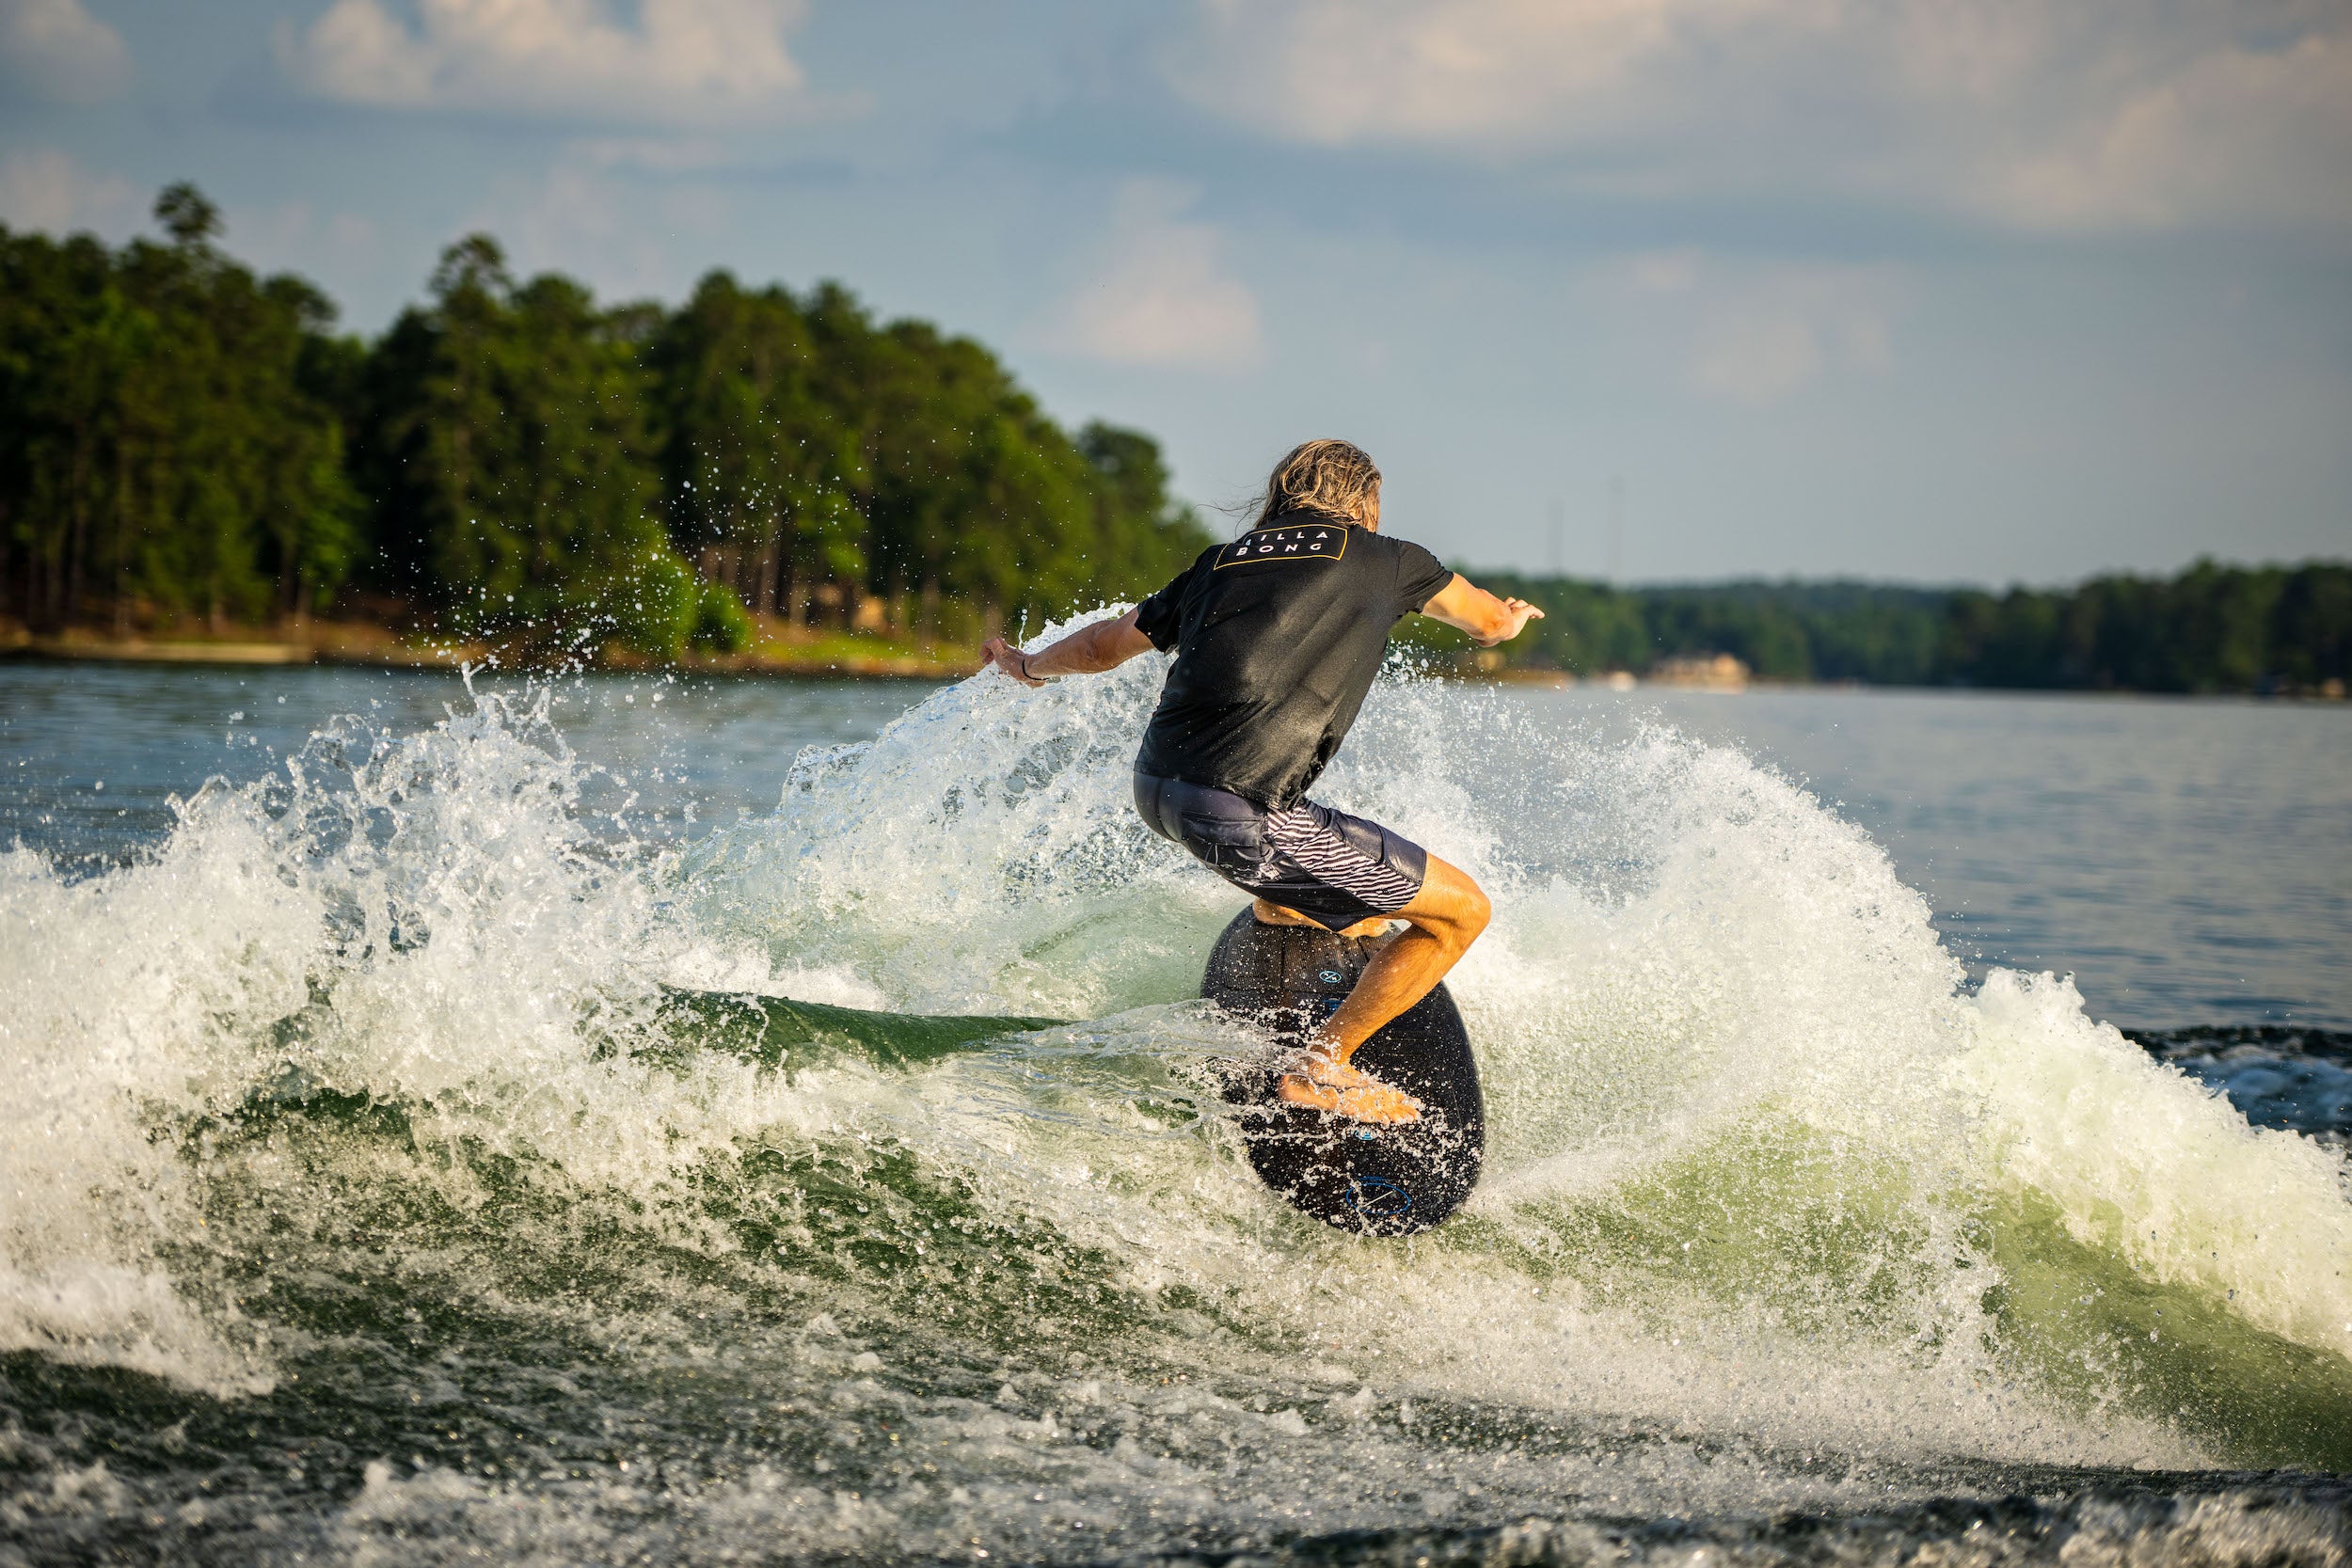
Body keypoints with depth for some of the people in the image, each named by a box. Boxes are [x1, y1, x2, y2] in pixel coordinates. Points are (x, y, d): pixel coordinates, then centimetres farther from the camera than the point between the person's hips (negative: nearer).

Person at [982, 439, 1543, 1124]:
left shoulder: (1223, 562, 21)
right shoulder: (1384, 559, 11)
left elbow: (1105, 644, 32)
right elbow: (1490, 620, 30)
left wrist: (1029, 665, 54)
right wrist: (1506, 619, 55)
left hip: (1153, 787, 7)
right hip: (1236, 815, -7)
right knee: (1463, 909, 2)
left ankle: (1288, 901, 40)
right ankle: (1323, 1064, 3)